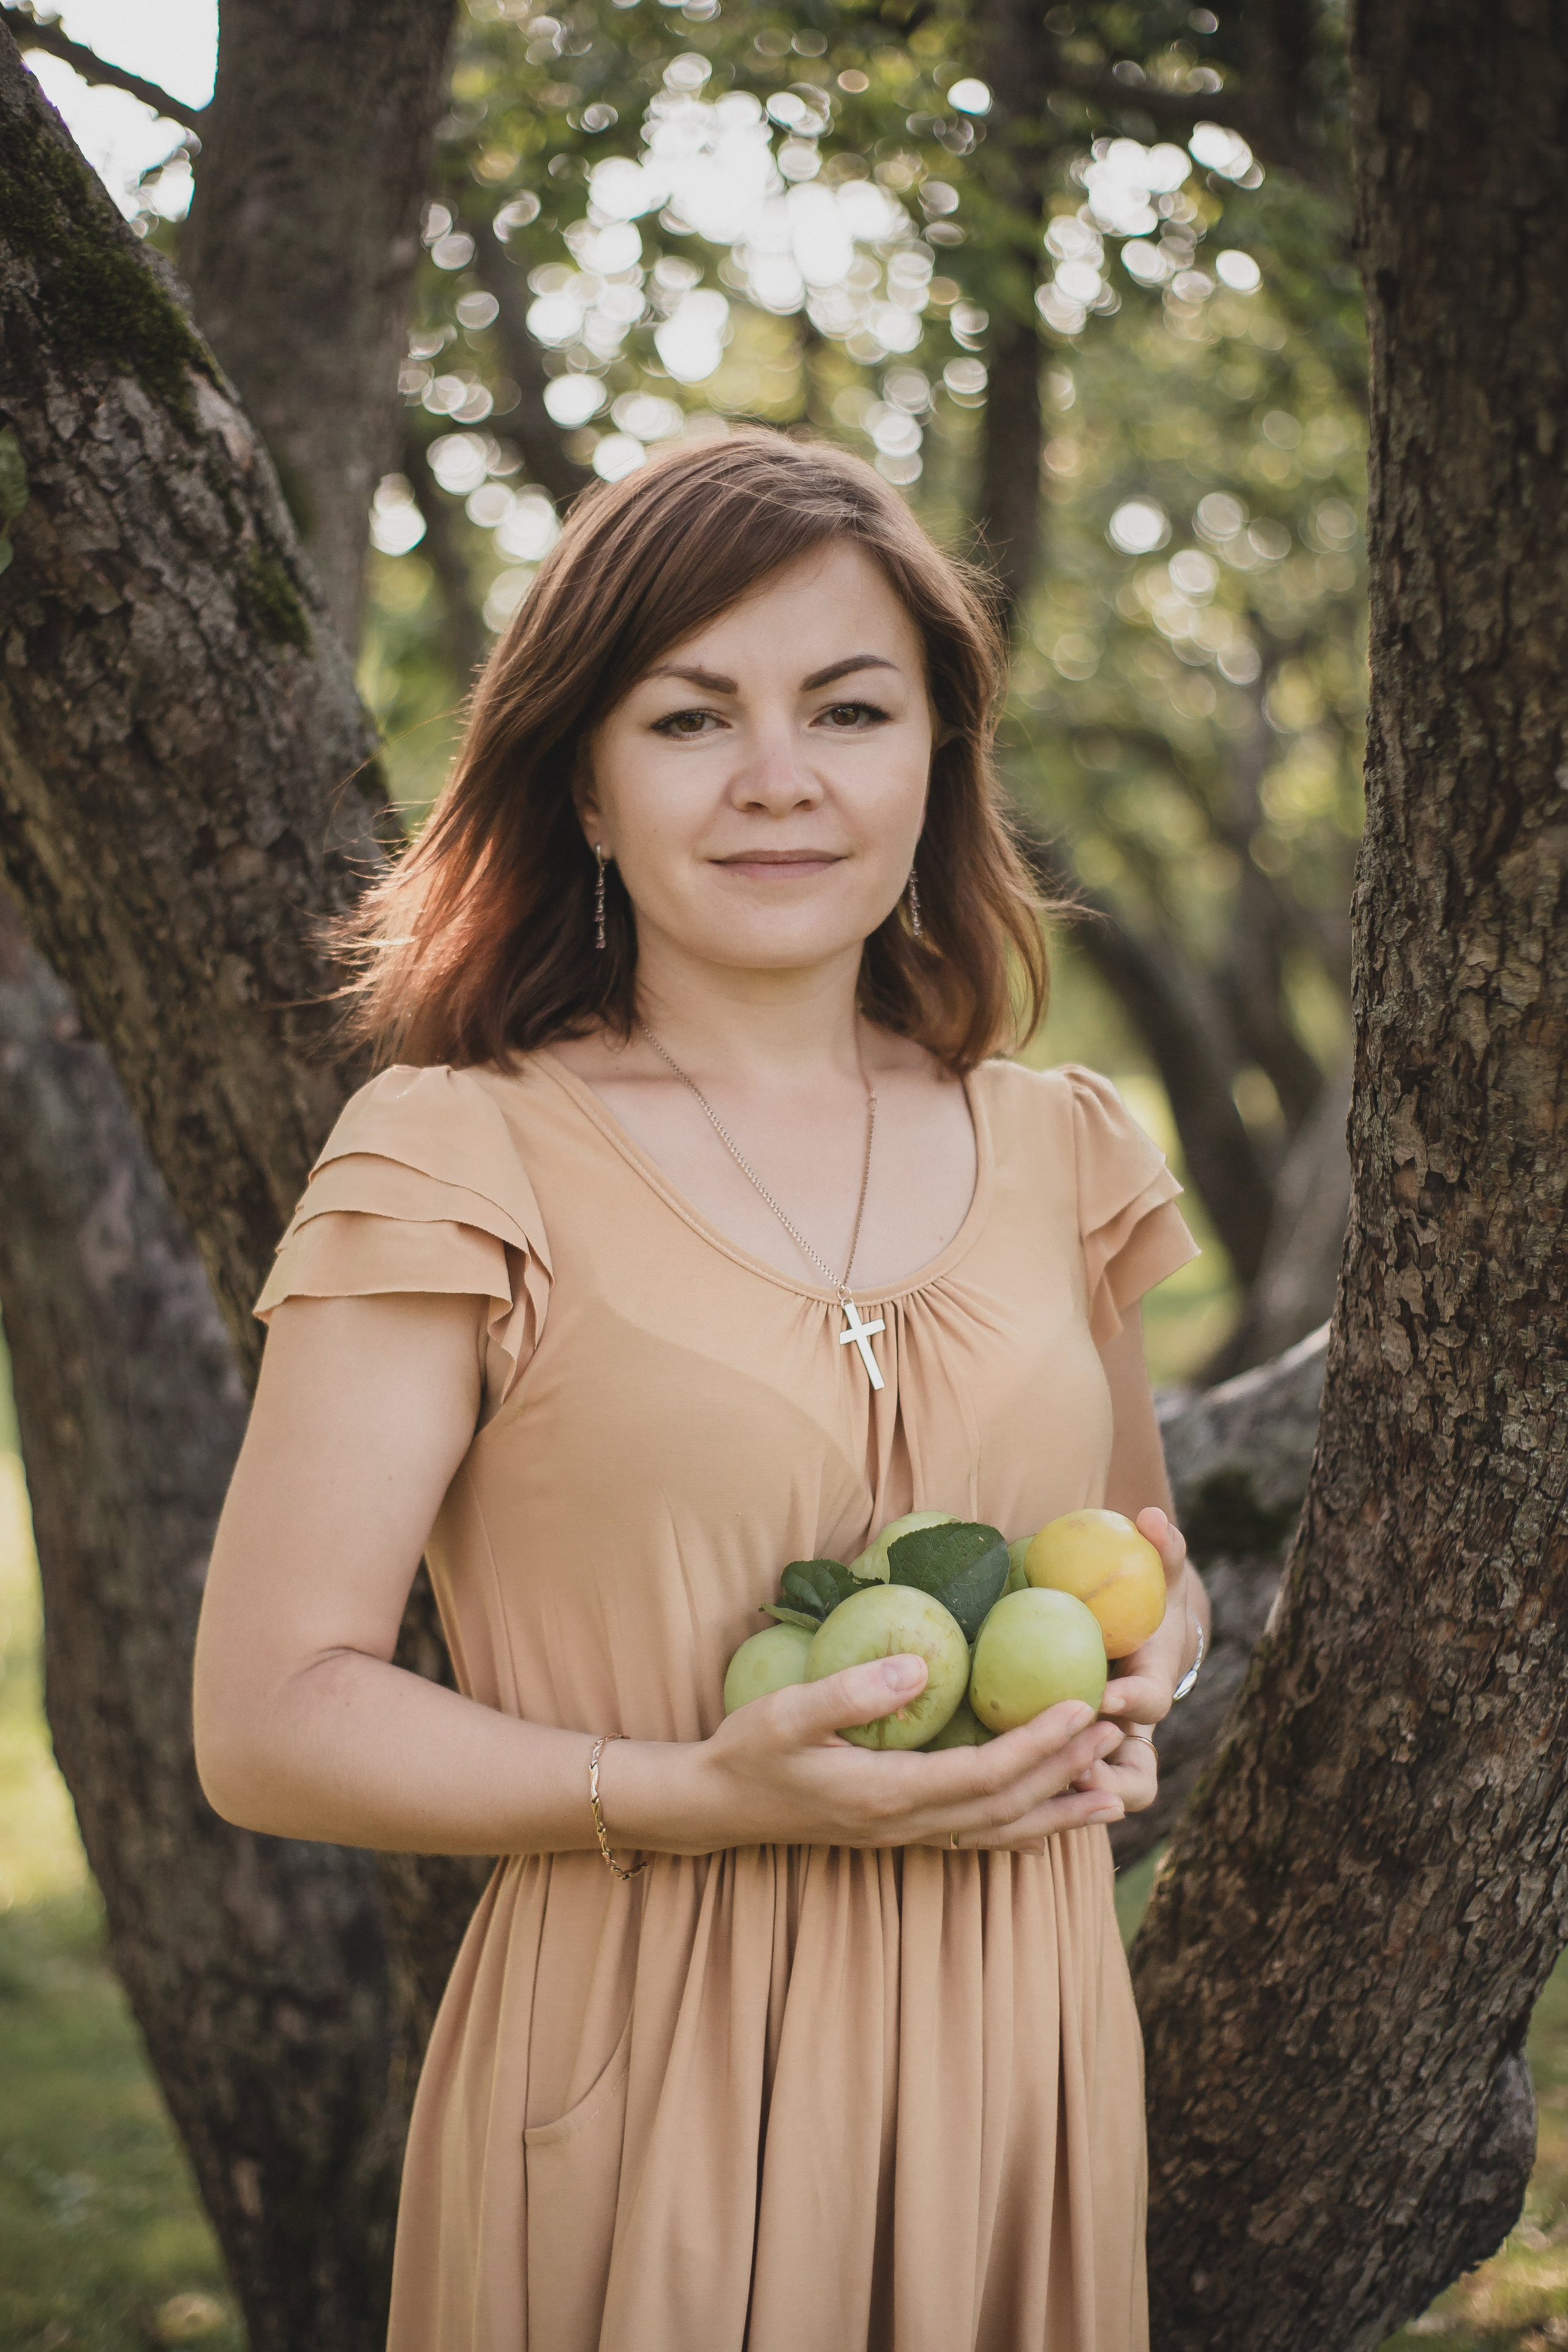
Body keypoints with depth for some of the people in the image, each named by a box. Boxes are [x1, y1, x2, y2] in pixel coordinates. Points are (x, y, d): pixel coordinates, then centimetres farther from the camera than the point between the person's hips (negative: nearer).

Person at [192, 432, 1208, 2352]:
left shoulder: (1055, 1152, 6)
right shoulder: (461, 1162, -8)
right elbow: (270, 1717, -10)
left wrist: (1141, 1654, -2)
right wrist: (711, 1796, -21)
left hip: (1011, 2051, 5)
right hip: (647, 2068, -4)